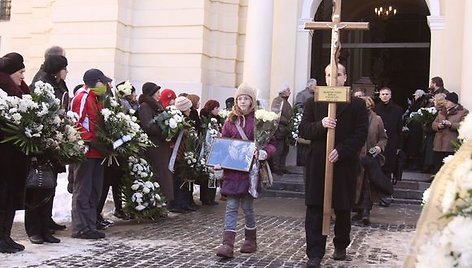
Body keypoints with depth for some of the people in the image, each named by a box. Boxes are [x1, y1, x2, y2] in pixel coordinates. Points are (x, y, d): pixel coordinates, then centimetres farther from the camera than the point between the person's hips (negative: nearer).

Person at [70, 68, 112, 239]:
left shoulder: (97, 99, 20)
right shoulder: (83, 97, -11)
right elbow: (79, 124, -19)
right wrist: (93, 143, -21)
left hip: (97, 153, 10)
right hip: (87, 152, -10)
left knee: (94, 191, 12)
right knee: (82, 191, -4)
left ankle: (90, 226, 18)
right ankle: (80, 228, 1)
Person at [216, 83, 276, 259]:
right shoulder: (231, 120, 9)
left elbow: (271, 143, -1)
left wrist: (265, 152, -23)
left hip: (250, 169, -3)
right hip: (231, 170, 3)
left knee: (247, 206, 6)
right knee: (231, 207, -1)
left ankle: (250, 241, 25)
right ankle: (228, 245, -4)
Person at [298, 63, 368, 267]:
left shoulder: (357, 104, 3)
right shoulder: (313, 102, 8)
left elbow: (361, 134, -4)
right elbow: (303, 130, 3)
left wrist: (341, 151, -17)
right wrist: (320, 125, -17)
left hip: (344, 164, -1)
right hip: (317, 163, 1)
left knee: (343, 209, 11)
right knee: (315, 209, -2)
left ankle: (341, 245, 33)